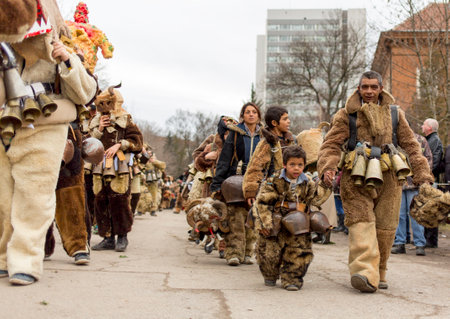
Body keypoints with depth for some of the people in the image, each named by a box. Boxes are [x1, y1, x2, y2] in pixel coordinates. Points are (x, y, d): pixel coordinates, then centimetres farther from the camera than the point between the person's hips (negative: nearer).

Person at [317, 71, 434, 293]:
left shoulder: (394, 114, 17)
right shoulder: (346, 115, 9)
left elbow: (411, 146, 19)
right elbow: (331, 145, 1)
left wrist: (422, 174, 9)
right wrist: (327, 169, -17)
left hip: (388, 178, 3)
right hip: (357, 178, -3)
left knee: (385, 228, 2)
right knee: (361, 223, -18)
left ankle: (378, 275, 15)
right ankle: (365, 273, -30)